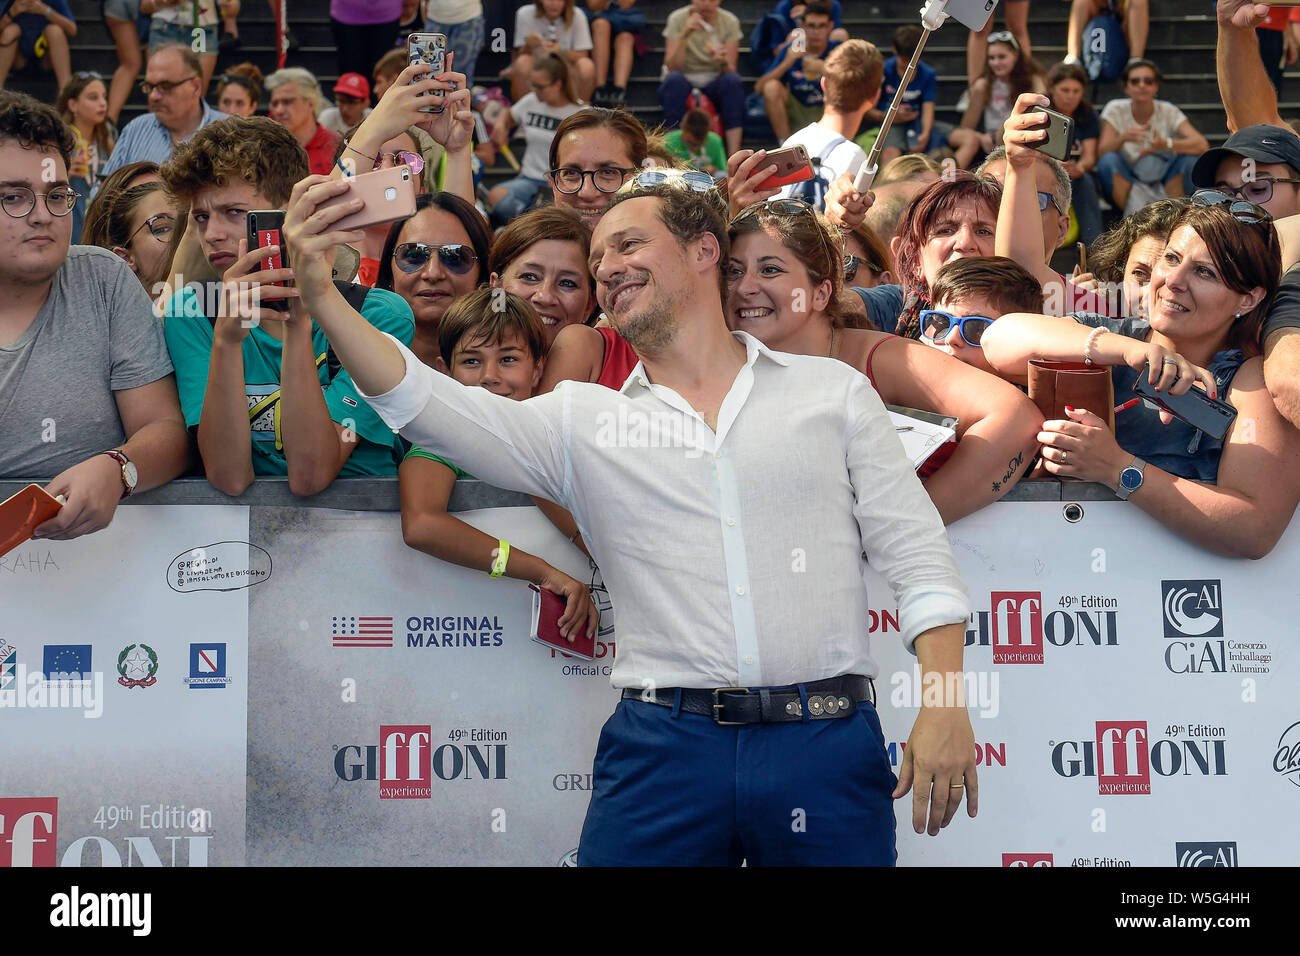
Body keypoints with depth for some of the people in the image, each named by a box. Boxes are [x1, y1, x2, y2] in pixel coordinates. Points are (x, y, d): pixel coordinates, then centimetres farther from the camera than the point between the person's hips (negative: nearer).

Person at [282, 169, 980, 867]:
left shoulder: (834, 391, 12)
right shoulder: (582, 422, 12)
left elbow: (916, 553, 8)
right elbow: (430, 405, -1)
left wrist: (944, 705, -5)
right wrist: (321, 294, -14)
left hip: (827, 746, 0)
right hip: (662, 748, 1)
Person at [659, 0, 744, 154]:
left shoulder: (730, 21, -5)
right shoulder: (678, 18, -9)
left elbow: (730, 70, -9)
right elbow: (672, 67, -18)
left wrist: (724, 62, -33)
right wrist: (684, 36, -31)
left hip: (714, 85, 1)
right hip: (685, 84, -1)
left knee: (733, 81, -30)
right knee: (674, 79, -34)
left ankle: (734, 156, -36)